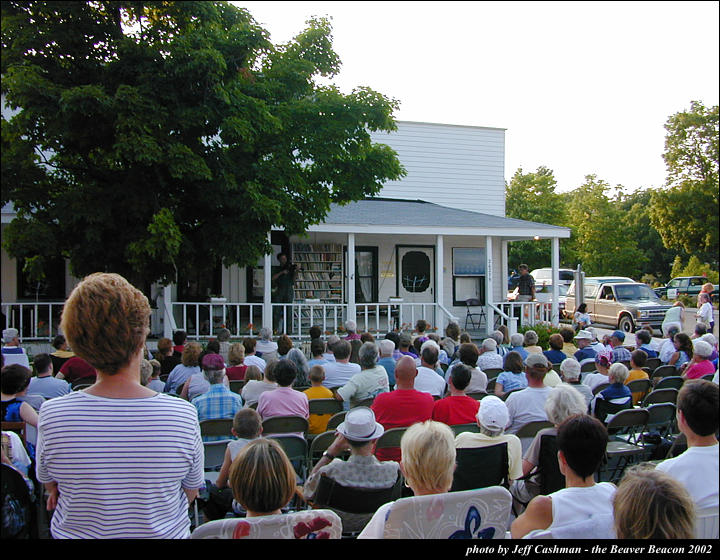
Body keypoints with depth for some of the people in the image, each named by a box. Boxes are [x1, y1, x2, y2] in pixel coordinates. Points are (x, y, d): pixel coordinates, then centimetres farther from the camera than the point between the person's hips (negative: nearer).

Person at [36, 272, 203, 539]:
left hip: (74, 532, 1)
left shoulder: (51, 415, -20)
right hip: (166, 533, 0)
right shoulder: (183, 414, -21)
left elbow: (49, 484, 1)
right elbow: (191, 491, -4)